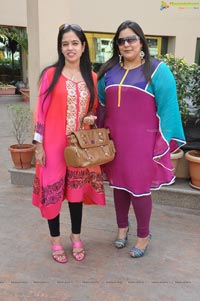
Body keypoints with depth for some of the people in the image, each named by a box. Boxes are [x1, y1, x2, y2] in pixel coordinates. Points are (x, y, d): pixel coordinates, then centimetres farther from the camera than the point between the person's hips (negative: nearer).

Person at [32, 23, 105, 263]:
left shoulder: (91, 77, 5)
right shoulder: (50, 74, -5)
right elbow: (41, 110, -5)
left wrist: (90, 118, -8)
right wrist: (38, 145, -8)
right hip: (54, 144, -3)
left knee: (77, 189, 12)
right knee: (52, 190, 6)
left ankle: (76, 237, 31)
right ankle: (55, 240, 25)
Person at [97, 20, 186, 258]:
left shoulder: (157, 70, -5)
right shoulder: (109, 70, 8)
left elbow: (167, 108, -7)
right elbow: (101, 105, 15)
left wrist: (162, 144, -12)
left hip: (141, 140, -4)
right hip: (114, 140, 4)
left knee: (139, 187, 2)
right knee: (119, 184, 14)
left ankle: (144, 235, 24)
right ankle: (122, 227, 36)